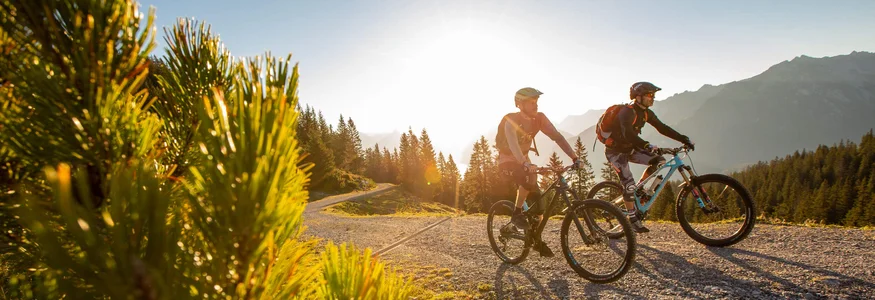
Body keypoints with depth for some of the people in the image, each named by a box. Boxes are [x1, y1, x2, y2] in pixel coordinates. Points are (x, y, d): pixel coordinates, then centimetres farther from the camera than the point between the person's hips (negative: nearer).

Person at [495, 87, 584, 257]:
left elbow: (557, 137, -14)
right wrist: (526, 164, -58)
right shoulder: (511, 120, -25)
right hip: (507, 162, -6)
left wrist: (575, 158, -26)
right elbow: (512, 143, -41)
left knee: (537, 199, 0)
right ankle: (516, 215, -14)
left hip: (524, 161, 6)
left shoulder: (539, 118, -9)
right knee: (529, 178, -37)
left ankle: (537, 241, 17)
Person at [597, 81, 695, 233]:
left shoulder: (646, 113, 1)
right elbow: (628, 133, -39)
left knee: (659, 161, -7)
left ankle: (639, 190, 9)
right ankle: (633, 219, 1)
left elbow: (663, 128, 2)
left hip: (629, 149, 8)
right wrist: (647, 145, -52)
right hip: (615, 151, -8)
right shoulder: (627, 111, -25)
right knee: (628, 183, -14)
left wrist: (685, 139, -6)